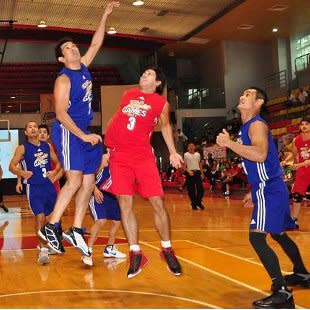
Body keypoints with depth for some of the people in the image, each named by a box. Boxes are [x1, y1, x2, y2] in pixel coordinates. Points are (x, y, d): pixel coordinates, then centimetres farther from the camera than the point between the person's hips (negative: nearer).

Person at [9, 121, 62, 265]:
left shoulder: (47, 146, 9)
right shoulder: (23, 148, -1)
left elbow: (57, 162, 17)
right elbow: (12, 166, -4)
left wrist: (55, 171, -4)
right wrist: (22, 173, -24)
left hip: (49, 185, 5)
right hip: (34, 187, -5)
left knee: (45, 216, 17)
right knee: (40, 216, -18)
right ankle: (43, 250, -16)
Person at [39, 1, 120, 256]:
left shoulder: (83, 67, 11)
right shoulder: (64, 79, -11)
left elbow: (96, 44, 21)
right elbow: (61, 114, -17)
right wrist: (83, 136, -24)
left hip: (85, 132, 8)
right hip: (68, 132, -8)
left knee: (89, 182, 4)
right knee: (75, 180, -16)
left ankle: (76, 230, 10)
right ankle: (51, 227, -7)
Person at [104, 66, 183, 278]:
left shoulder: (161, 103, 7)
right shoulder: (128, 94, 14)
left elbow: (165, 126, 21)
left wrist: (173, 152, 12)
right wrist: (107, 143, 16)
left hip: (143, 155, -2)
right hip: (119, 154, 2)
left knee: (157, 202, -5)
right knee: (125, 203, -4)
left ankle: (167, 249, 13)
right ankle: (135, 253, 3)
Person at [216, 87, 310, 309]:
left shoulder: (257, 125, -14)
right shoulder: (246, 127, 17)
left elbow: (261, 155, -34)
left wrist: (229, 143, -29)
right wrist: (254, 192, 25)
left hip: (269, 191, -11)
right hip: (269, 190, 11)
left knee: (257, 237, -16)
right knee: (278, 234, 23)